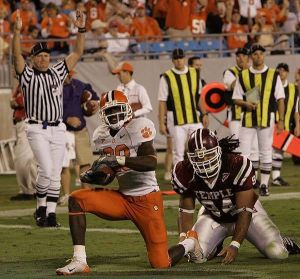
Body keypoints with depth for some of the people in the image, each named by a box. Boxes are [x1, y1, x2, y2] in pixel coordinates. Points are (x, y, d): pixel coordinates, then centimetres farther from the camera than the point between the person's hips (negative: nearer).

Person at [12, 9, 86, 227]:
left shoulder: (57, 72, 12)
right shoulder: (27, 75, 0)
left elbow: (77, 53, 11)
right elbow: (16, 55, -15)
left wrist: (81, 30, 0)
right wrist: (17, 31, -28)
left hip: (58, 129, 4)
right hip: (37, 129, -4)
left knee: (55, 173, 2)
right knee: (46, 169, -15)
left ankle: (51, 213, 7)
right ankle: (41, 208, 3)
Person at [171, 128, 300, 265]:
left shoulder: (238, 165, -34)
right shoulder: (186, 173, -23)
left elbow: (245, 212, -30)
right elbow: (186, 210, -10)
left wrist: (235, 245, -38)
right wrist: (184, 237, -29)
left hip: (245, 213, -2)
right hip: (213, 216, 2)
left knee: (277, 252, -18)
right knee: (197, 256, -19)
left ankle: (283, 242, 21)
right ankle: (216, 246, 18)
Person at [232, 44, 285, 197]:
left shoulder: (273, 75, 3)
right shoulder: (243, 76, 6)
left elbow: (280, 99, 3)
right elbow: (236, 99, 8)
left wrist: (281, 120, -4)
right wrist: (246, 104, -14)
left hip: (267, 118, -1)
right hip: (248, 119, 1)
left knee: (266, 153, 3)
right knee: (243, 153, -2)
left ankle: (264, 185, 10)